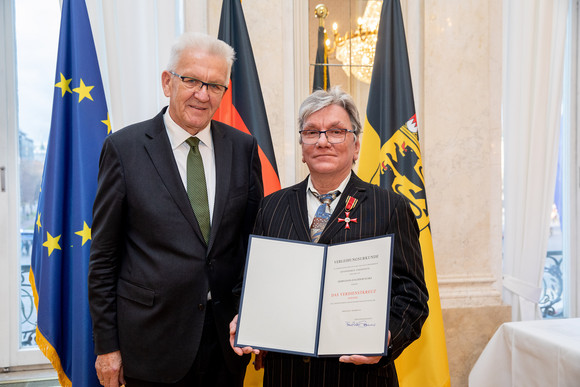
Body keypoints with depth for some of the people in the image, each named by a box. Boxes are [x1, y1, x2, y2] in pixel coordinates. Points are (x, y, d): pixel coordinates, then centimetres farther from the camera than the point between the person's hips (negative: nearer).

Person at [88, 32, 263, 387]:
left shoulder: (244, 147, 2)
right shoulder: (124, 148, -6)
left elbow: (255, 238, 7)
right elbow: (103, 257, -4)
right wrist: (106, 345, -4)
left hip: (228, 340, 3)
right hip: (153, 339, -2)